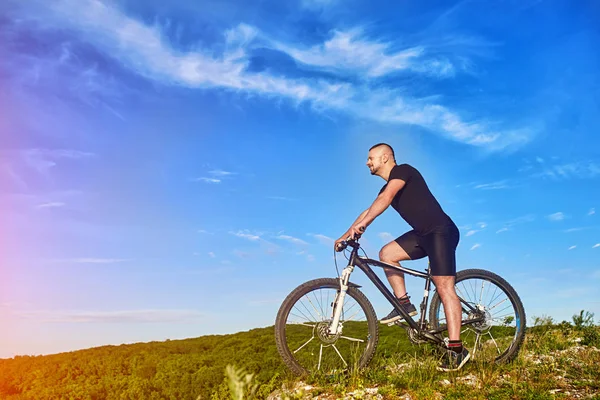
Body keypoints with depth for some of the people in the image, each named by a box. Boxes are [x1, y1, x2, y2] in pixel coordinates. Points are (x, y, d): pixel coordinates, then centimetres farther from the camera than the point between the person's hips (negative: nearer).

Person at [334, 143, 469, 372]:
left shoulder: (403, 170, -10)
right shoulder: (387, 188, 17)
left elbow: (385, 198, -26)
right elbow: (368, 212, 18)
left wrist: (361, 225, -34)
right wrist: (345, 236, 12)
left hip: (441, 231, -9)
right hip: (423, 234, 9)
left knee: (444, 286, -14)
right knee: (386, 253, 1)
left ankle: (456, 350, -13)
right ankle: (404, 304, 5)